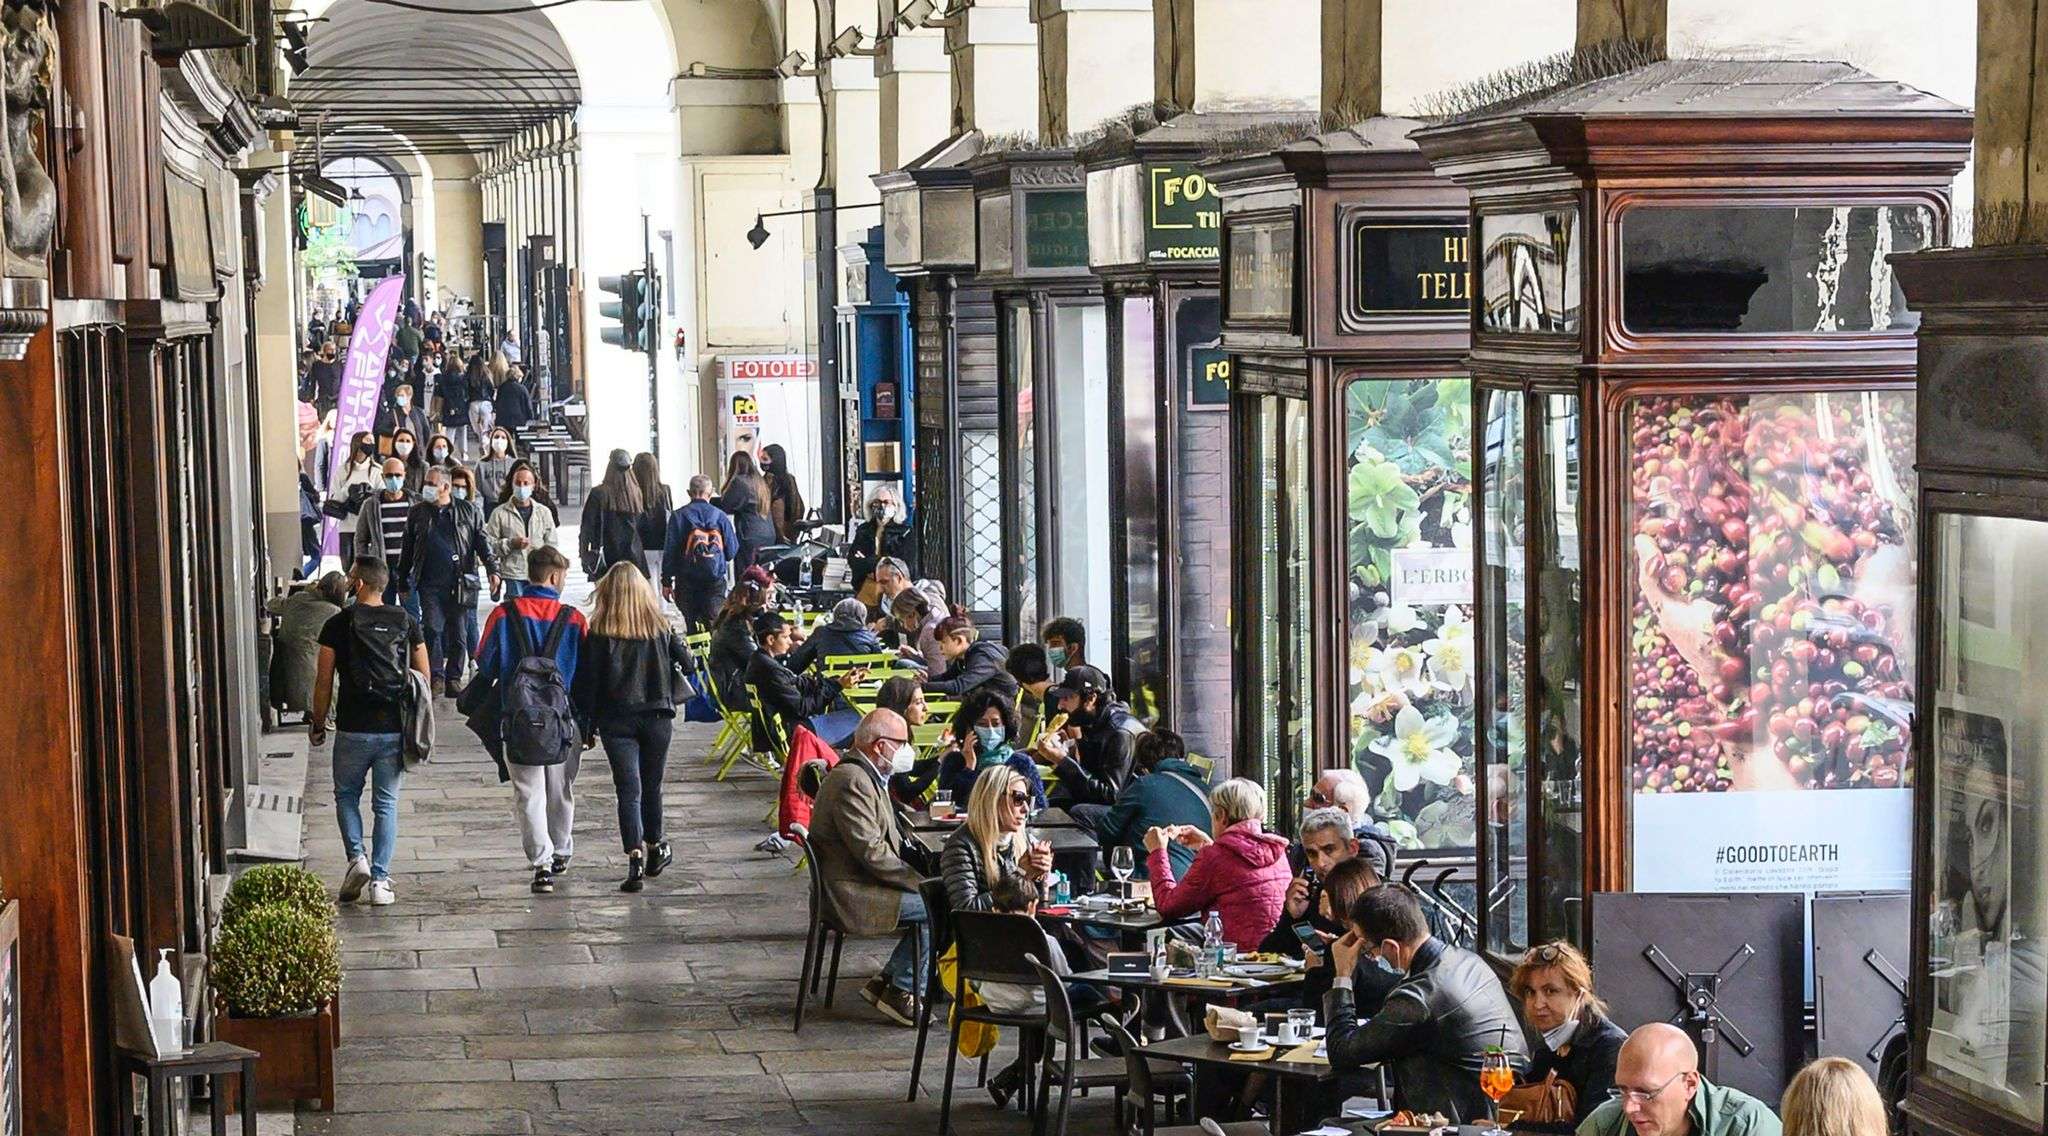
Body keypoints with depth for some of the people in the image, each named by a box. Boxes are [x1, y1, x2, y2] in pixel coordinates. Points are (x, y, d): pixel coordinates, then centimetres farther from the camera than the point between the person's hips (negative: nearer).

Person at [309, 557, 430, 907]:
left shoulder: (339, 625, -5)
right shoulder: (406, 623, 3)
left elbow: (323, 682, -3)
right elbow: (424, 677, 6)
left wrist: (317, 726, 9)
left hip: (353, 730, -2)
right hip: (395, 730, 2)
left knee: (346, 796, 18)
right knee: (386, 805, 8)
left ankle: (357, 857, -1)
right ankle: (379, 881, 4)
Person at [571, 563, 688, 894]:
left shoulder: (599, 634, -8)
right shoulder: (661, 628, -1)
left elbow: (586, 680, -6)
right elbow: (686, 664, 3)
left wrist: (588, 724, 3)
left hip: (616, 721, -2)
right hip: (657, 717, 2)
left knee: (628, 791, -2)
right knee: (652, 786, 18)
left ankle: (635, 856, -15)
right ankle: (655, 848, 32)